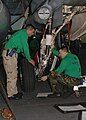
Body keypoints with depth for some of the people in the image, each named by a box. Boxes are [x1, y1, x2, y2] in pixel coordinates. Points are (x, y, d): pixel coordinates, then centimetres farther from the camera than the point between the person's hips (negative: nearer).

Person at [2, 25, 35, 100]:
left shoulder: (21, 33, 23)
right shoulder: (24, 33, -8)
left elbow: (22, 48, 29)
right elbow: (25, 47, -10)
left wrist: (28, 58, 25)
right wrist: (29, 59, -2)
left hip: (11, 54, 10)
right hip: (9, 54, -10)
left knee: (14, 74, 13)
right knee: (12, 75, -6)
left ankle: (14, 92, 19)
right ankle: (11, 94, -1)